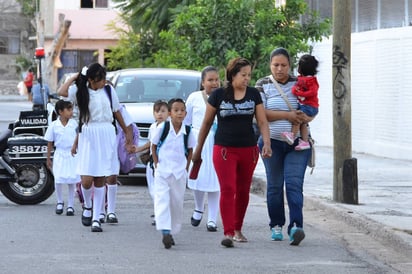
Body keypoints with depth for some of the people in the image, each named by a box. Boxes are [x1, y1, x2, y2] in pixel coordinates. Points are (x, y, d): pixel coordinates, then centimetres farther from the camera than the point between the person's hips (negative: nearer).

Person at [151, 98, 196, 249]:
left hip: (180, 172, 3)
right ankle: (165, 232, -23)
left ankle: (172, 232, 21)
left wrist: (186, 167, 6)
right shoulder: (162, 128, -6)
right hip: (162, 171, -3)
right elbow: (154, 146, 5)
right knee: (162, 200, -15)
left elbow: (190, 150, 13)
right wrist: (156, 163, -1)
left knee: (177, 203, 8)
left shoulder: (187, 131, -1)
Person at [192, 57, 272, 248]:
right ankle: (228, 233, -17)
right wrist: (198, 149, 10)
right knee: (227, 189, -13)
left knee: (243, 191, 10)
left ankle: (238, 230, 25)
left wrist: (267, 143, -15)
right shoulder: (218, 95, -2)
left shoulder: (254, 95, 5)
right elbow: (207, 123, 6)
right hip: (224, 149, -3)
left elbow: (262, 121, 2)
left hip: (248, 150, 3)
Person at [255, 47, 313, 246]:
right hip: (272, 142, 0)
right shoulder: (263, 85, 2)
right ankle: (276, 226, 16)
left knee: (294, 183, -13)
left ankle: (296, 226, -22)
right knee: (275, 185, 6)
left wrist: (303, 117, -12)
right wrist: (287, 115, -14)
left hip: (298, 143, 0)